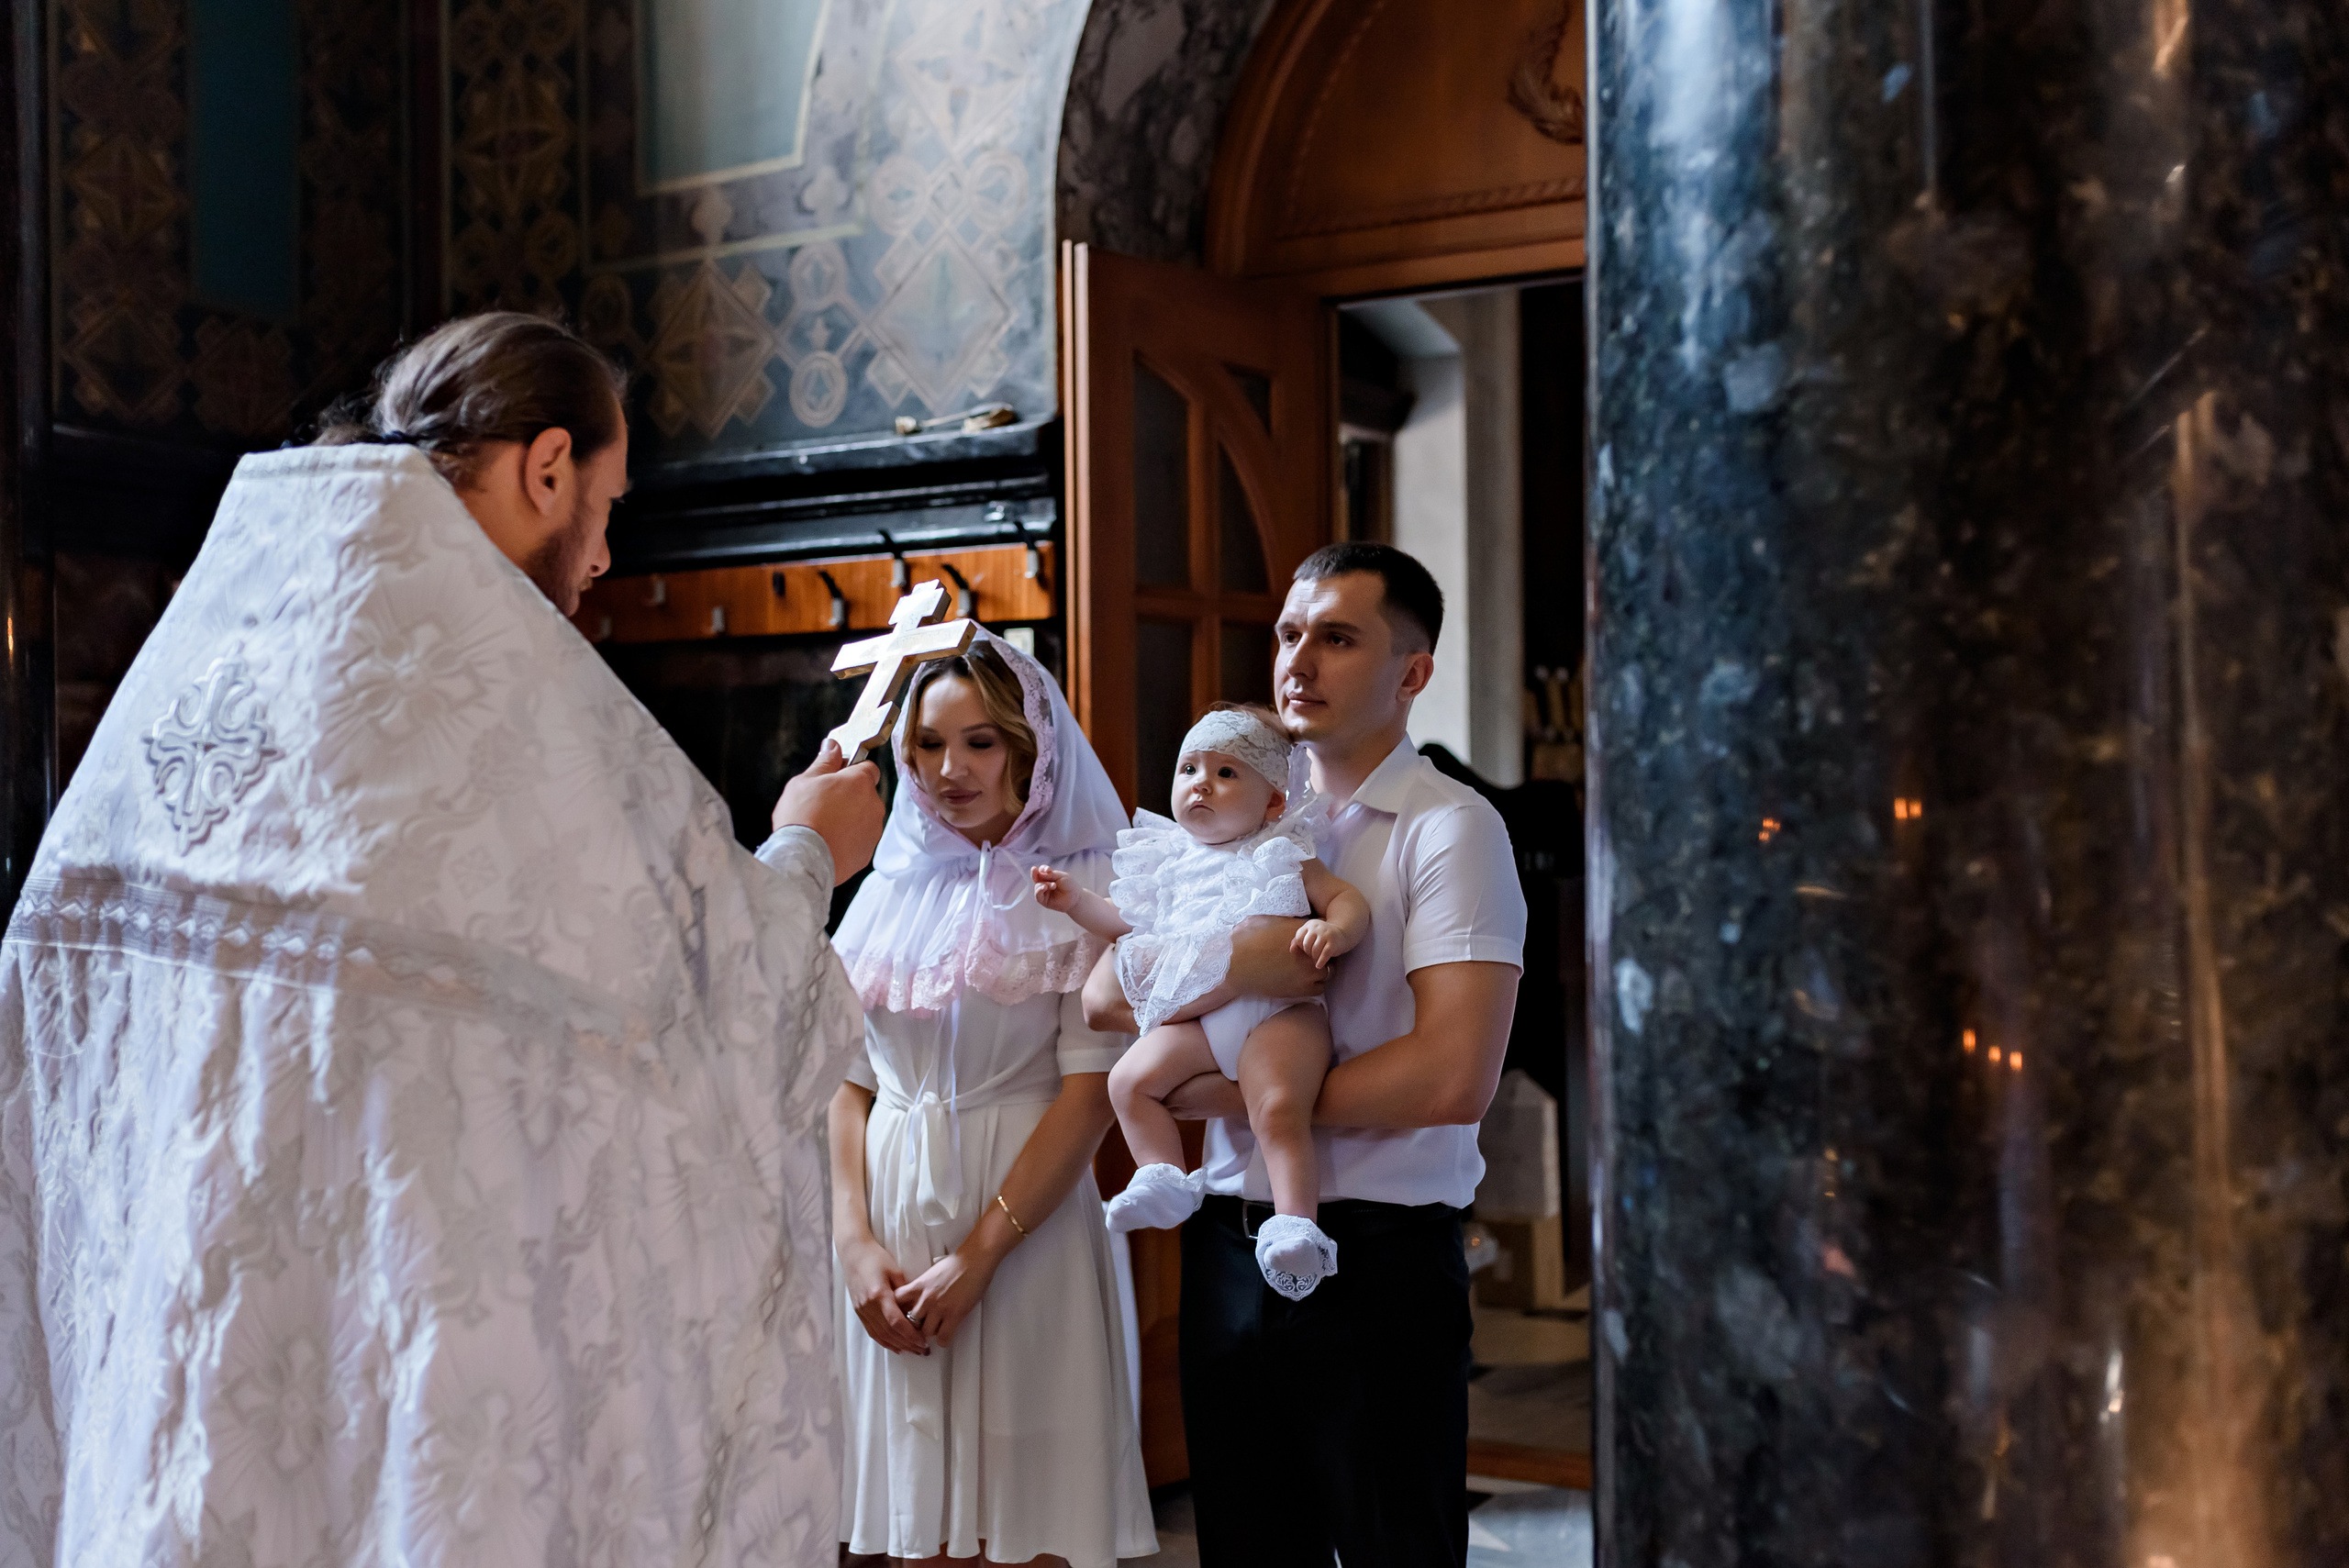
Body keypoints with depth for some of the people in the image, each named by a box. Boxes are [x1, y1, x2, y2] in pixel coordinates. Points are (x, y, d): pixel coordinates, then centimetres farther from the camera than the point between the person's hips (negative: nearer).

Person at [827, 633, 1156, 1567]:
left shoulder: (1083, 891, -1)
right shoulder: (893, 893, 14)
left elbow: (1089, 1094, -9)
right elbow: (850, 1082, 11)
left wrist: (977, 1255, -15)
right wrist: (856, 1241, -3)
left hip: (1024, 1232, -4)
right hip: (895, 1221, 4)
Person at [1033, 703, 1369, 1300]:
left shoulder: (1284, 855, 12)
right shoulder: (1173, 864, 25)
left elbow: (1350, 900, 4)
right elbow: (1126, 920, 33)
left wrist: (1333, 928, -18)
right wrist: (1076, 900, 19)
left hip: (1279, 1009, -5)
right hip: (1196, 1017, 6)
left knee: (1278, 1108, -27)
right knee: (1131, 1078, -11)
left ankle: (1294, 1224, -28)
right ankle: (1163, 1178, -4)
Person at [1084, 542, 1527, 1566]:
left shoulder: (1448, 829, -7)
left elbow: (1452, 1078, -19)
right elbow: (1099, 996, 4)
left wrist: (1242, 1095, -10)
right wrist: (1223, 968, -17)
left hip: (1377, 1255, -6)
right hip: (1230, 1244, 6)